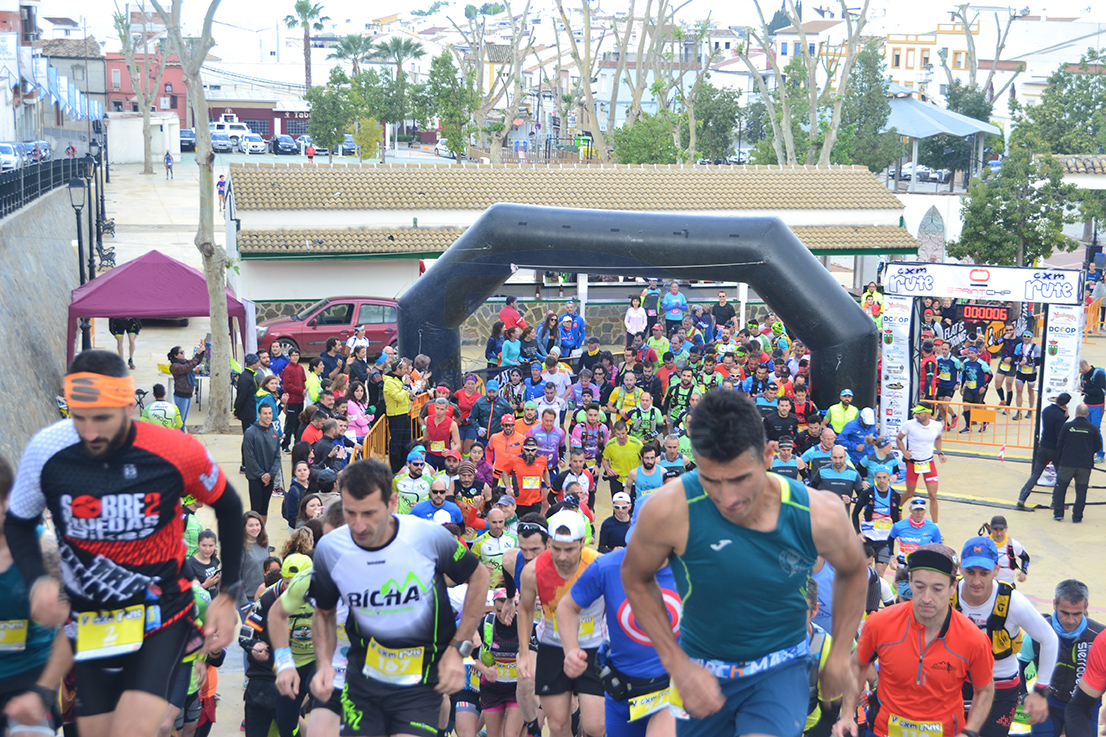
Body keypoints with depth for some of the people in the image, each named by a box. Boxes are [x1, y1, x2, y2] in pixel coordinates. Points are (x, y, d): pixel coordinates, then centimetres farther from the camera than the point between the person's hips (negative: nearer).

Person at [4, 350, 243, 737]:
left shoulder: (179, 452, -19)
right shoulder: (46, 450, -15)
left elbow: (229, 509, 0)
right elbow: (18, 523, 4)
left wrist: (228, 596, 1)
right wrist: (38, 582, -14)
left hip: (162, 611, -3)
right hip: (89, 620, 3)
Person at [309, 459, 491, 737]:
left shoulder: (430, 537, -17)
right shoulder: (329, 549, -10)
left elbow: (478, 578, -1)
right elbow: (324, 613, 8)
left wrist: (457, 649, -6)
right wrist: (324, 665, -8)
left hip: (420, 681, -2)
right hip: (362, 678, 3)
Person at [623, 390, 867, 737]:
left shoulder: (820, 516, -19)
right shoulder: (669, 510, -24)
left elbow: (853, 571, 5)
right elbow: (636, 579, -4)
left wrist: (839, 656, 5)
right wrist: (678, 665, -9)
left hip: (781, 668, -1)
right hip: (699, 669, 2)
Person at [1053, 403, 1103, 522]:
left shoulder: (1067, 426, -6)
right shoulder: (1093, 428, -3)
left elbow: (1059, 444, 0)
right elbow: (1098, 446, 5)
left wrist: (1060, 458, 16)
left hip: (1067, 463, -1)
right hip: (1085, 465, 1)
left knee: (1060, 488, 12)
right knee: (1081, 491, 10)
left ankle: (1058, 514, 10)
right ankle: (1077, 516, 12)